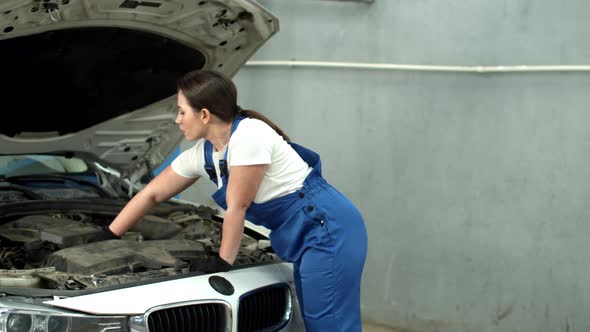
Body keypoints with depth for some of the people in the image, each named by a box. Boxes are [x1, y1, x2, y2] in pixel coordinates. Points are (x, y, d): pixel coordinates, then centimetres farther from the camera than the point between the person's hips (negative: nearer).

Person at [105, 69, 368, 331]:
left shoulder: (249, 135, -20)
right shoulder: (201, 154, 7)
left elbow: (237, 207, -15)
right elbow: (152, 194, 14)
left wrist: (223, 263, -7)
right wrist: (107, 238, 16)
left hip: (330, 230, -9)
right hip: (303, 238, 9)